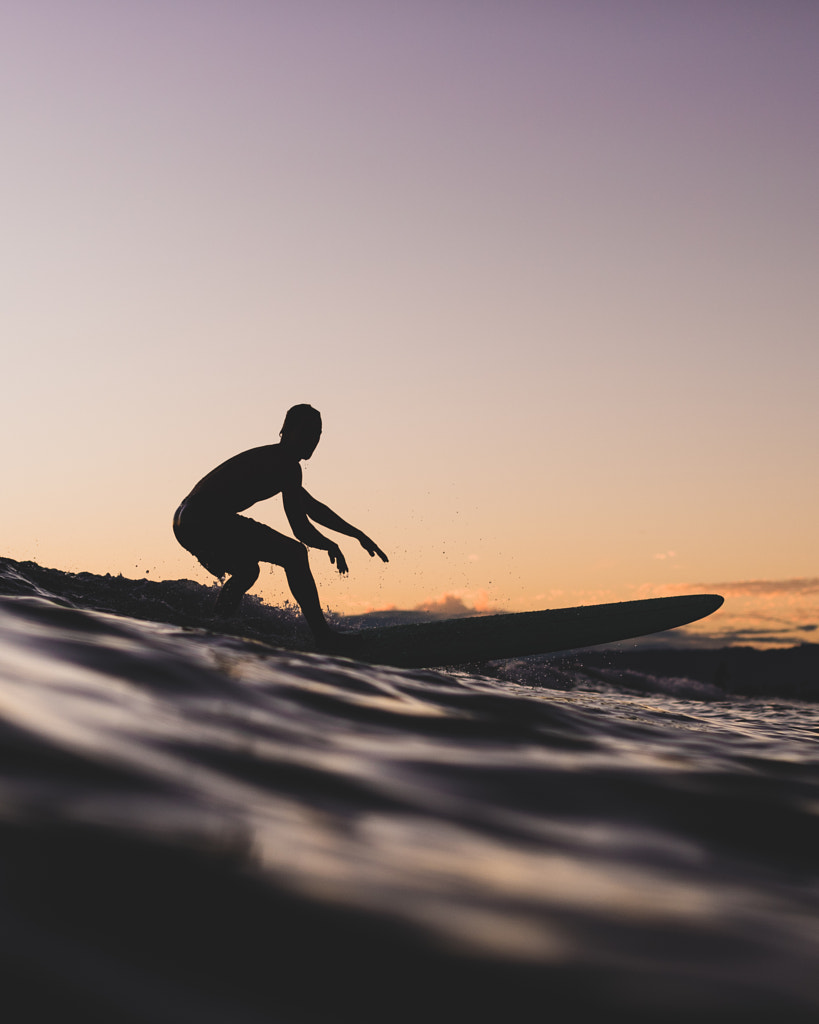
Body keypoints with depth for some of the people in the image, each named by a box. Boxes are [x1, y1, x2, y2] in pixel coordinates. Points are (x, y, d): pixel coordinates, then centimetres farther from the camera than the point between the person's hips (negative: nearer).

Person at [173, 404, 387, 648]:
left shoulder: (270, 458, 26)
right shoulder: (287, 465, -6)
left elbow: (312, 507, 35)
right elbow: (302, 530, -9)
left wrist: (357, 535, 36)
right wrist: (331, 546, 11)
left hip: (184, 521, 10)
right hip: (206, 521, -10)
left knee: (246, 570, 33)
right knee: (294, 554, -8)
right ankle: (322, 635, -8)